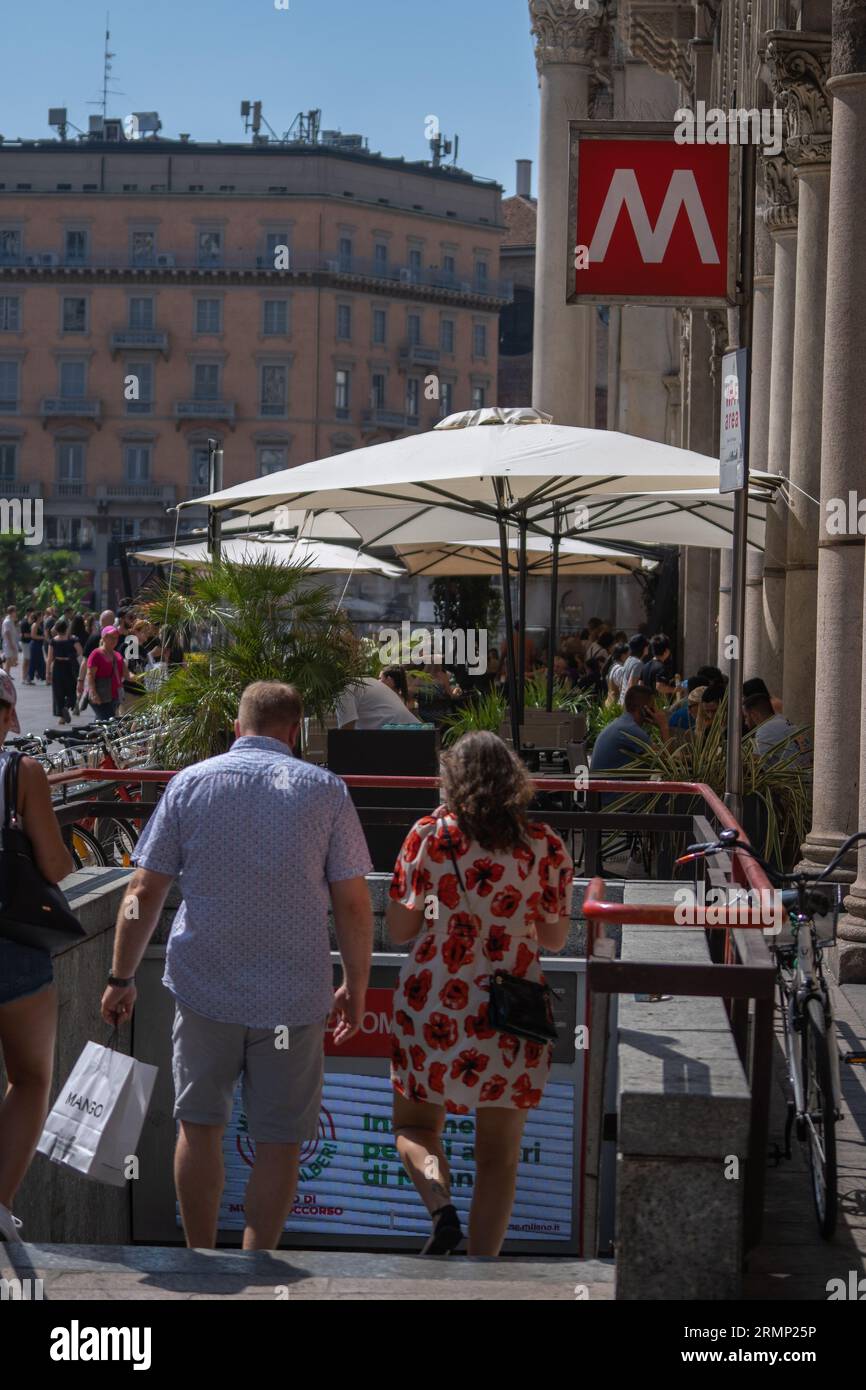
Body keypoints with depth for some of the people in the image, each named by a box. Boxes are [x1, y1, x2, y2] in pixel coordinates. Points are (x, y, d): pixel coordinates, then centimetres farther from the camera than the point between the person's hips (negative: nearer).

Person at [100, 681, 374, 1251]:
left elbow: (143, 893, 1)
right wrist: (355, 989, 9)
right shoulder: (325, 790, -1)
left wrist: (122, 978, 11)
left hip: (204, 988, 1)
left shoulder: (190, 783, 2)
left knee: (200, 1127, 16)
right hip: (293, 995, -1)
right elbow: (353, 906, -3)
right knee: (279, 1143, 7)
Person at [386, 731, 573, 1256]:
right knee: (498, 1155, 12)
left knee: (415, 1126, 19)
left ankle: (441, 1205, -8)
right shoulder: (545, 844, -3)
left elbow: (398, 929, -1)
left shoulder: (428, 835, -6)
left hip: (433, 1008, -1)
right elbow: (556, 937, 5)